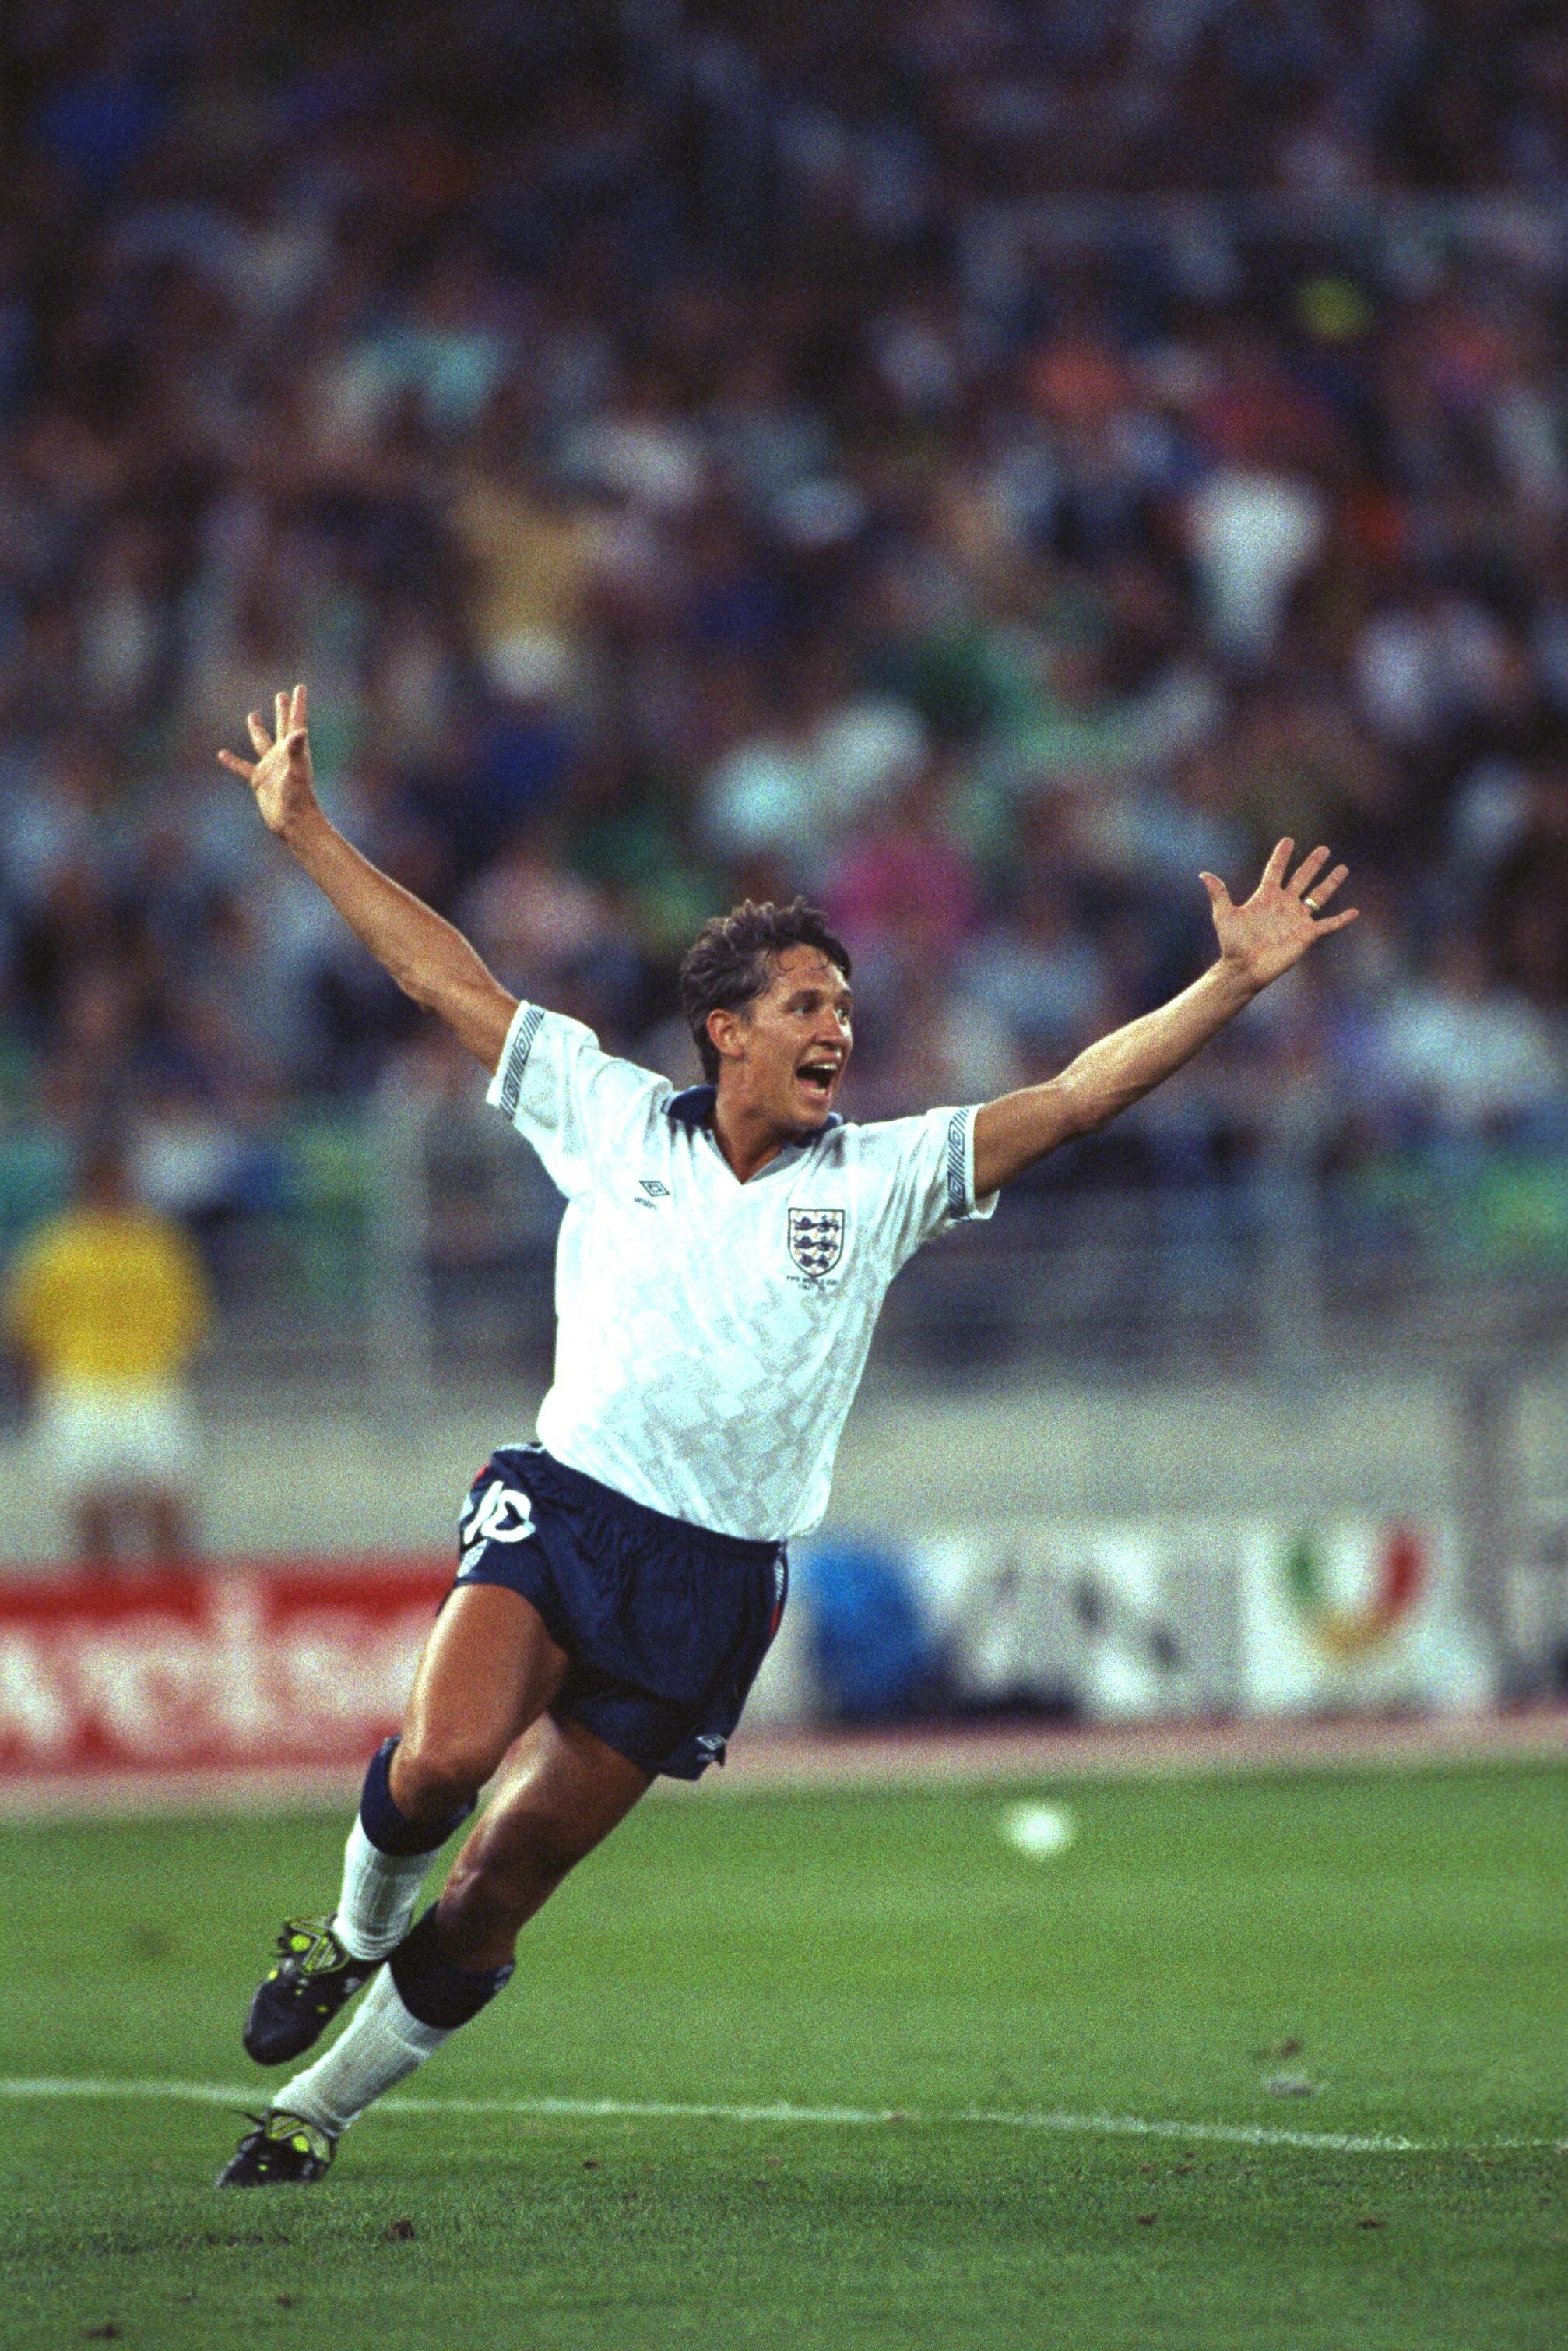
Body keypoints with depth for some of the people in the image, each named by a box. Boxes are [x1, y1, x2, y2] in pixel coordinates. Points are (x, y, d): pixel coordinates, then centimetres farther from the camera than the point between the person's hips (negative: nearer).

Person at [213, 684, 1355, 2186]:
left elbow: (1076, 1097, 2)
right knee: (446, 1755, -28)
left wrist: (1235, 980, -8)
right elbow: (444, 977, 12)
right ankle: (355, 1932, 5)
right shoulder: (611, 1119, 8)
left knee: (507, 1878, 0)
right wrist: (304, 829, 11)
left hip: (714, 1574, 1)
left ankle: (317, 2103, 18)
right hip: (562, 1500, -1)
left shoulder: (882, 1178, 8)